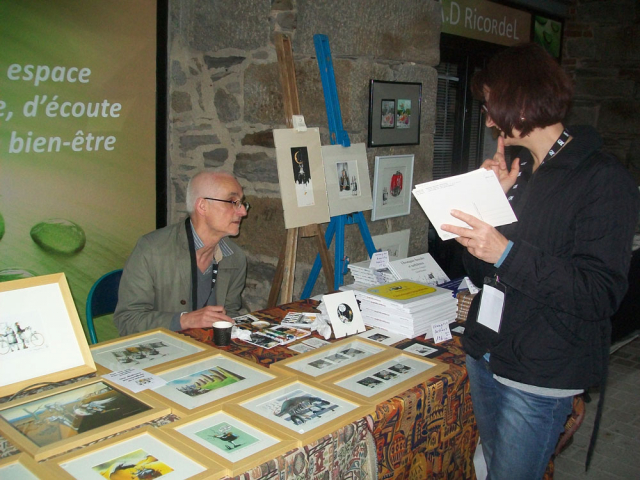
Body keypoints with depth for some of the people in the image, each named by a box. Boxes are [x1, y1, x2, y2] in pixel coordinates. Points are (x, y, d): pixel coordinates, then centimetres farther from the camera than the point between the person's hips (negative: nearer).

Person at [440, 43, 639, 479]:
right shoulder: (519, 172, 11)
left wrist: (507, 252, -28)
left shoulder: (603, 178, -12)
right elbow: (481, 272, 10)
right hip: (486, 357, 8)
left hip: (538, 378, -7)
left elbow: (600, 295, -20)